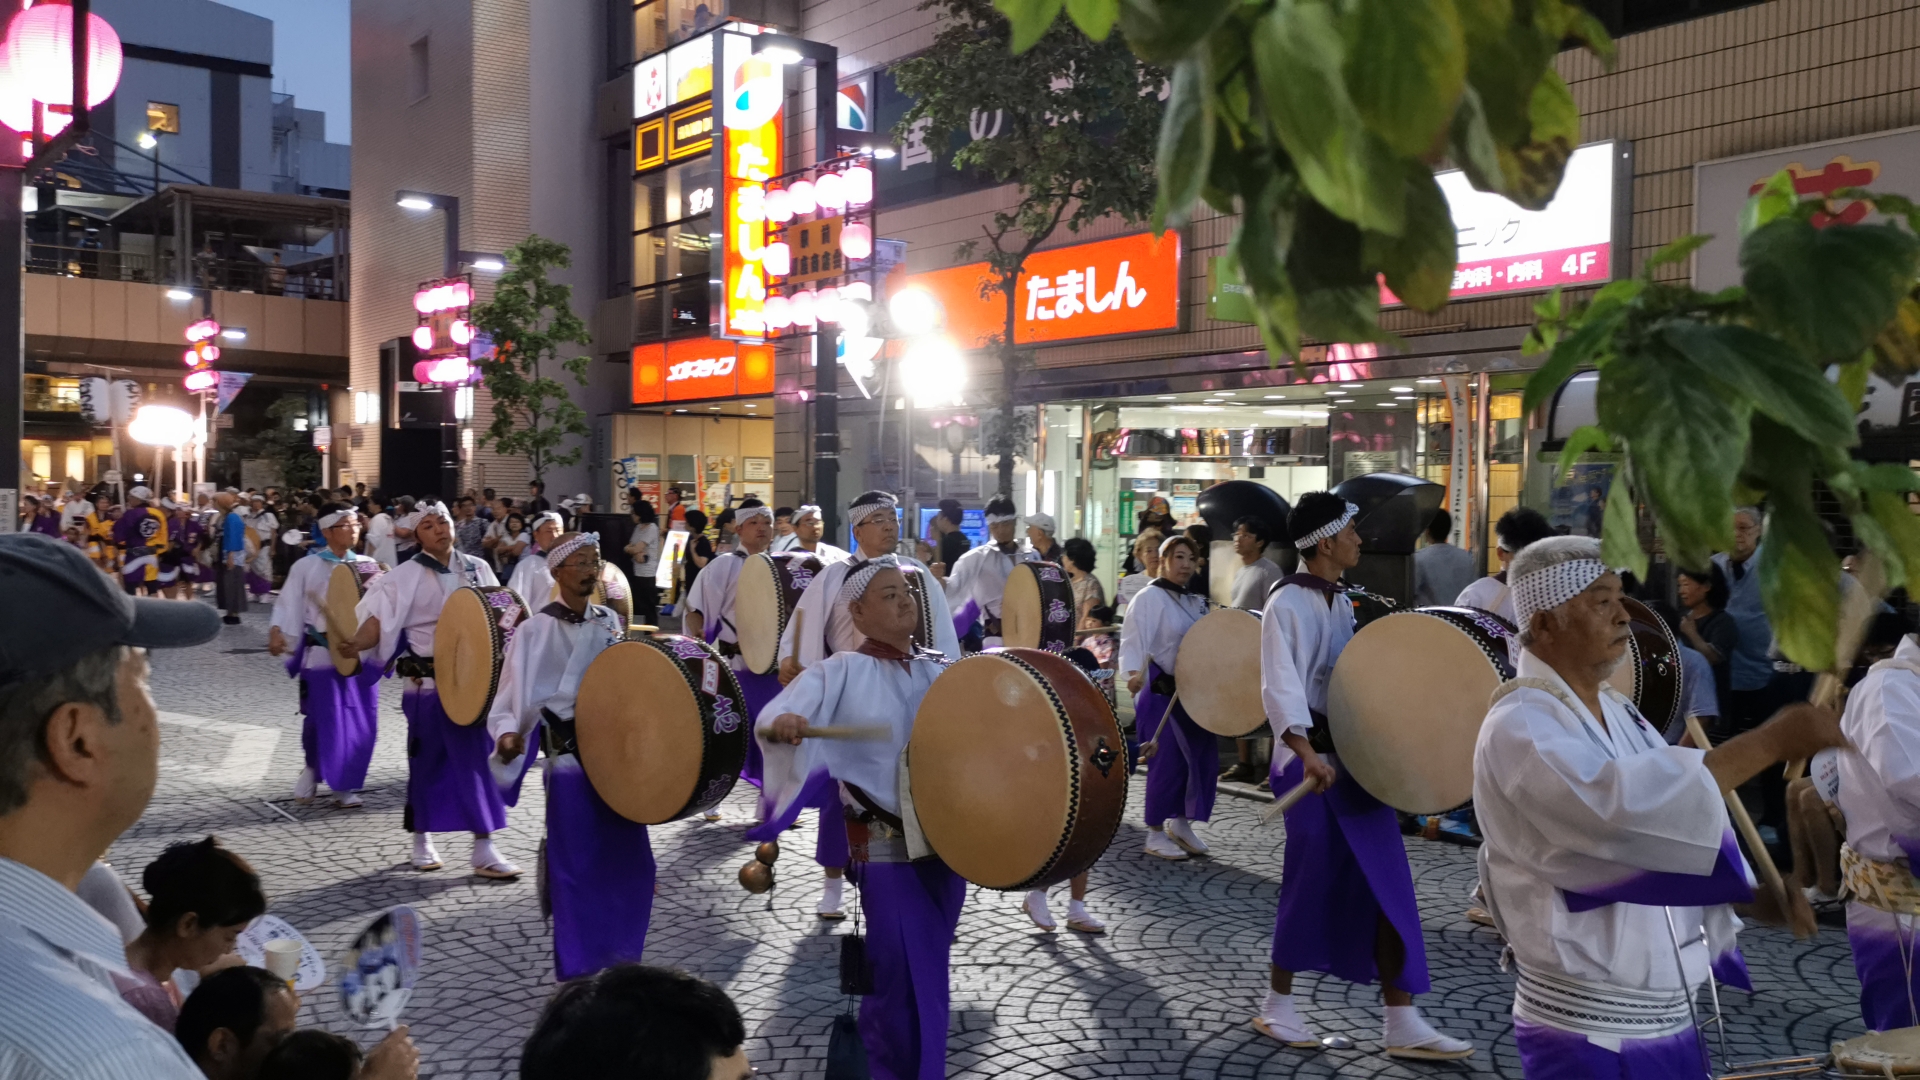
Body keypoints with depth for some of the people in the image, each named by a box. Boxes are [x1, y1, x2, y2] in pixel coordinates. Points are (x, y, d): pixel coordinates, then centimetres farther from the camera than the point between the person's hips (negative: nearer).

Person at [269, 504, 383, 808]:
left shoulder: (368, 565, 9)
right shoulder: (307, 566, 0)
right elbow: (290, 604, -4)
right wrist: (277, 633, -15)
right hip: (322, 653, -3)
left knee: (360, 722, 3)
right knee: (322, 719, -2)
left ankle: (345, 784, 17)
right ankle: (313, 769, 25)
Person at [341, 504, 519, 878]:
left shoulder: (478, 569, 8)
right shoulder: (406, 575, -4)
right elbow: (379, 620, -13)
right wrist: (357, 644, -30)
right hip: (429, 682, -3)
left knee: (479, 760, 2)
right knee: (428, 763, 6)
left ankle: (484, 849, 6)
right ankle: (422, 840, 24)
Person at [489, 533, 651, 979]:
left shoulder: (611, 622, 9)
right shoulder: (536, 630, -6)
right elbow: (511, 698, -8)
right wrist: (507, 732, -25)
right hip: (569, 758, -5)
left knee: (632, 862, 8)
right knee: (575, 866, -1)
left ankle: (619, 959, 26)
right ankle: (578, 970, 12)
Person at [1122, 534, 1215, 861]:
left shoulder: (1195, 601, 14)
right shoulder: (1149, 598, -10)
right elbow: (1134, 640, -22)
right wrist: (1133, 673, -38)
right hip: (1160, 691, -7)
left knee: (1204, 756, 4)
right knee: (1168, 760, -7)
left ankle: (1180, 822, 22)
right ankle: (1155, 835, 6)